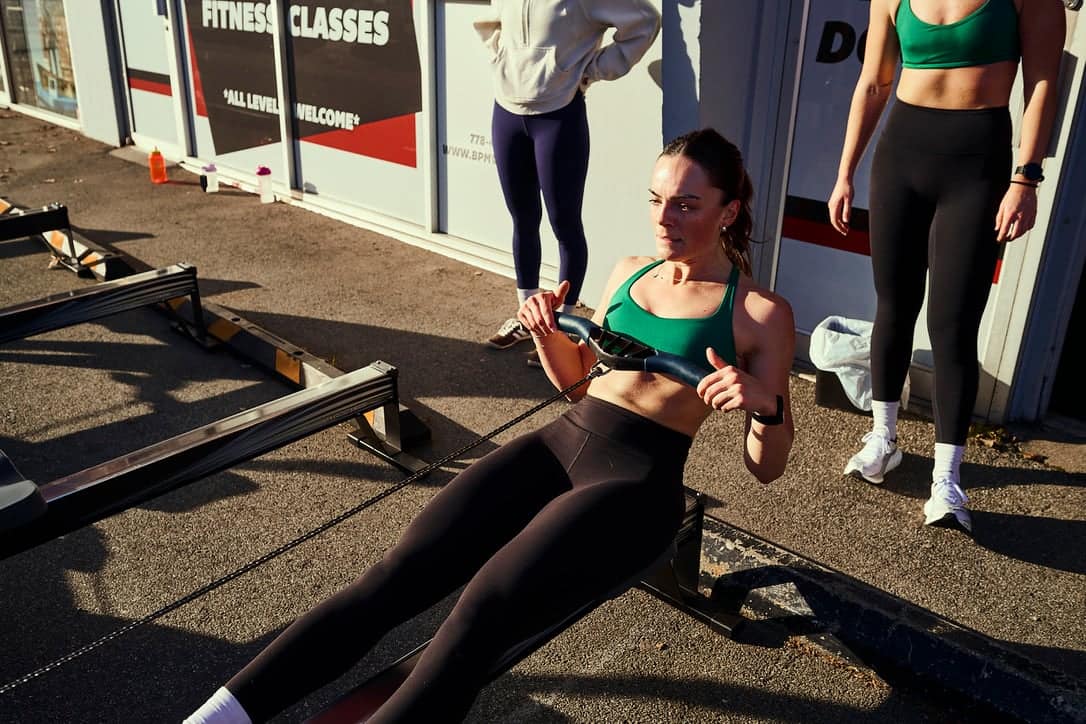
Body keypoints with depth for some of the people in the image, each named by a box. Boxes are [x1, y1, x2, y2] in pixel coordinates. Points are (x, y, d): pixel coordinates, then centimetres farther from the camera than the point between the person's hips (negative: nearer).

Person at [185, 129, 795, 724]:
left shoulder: (762, 313, -1)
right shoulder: (630, 271, 15)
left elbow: (767, 468, -1)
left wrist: (765, 404, -22)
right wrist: (546, 330, 4)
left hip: (636, 482, -5)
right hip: (559, 442, 6)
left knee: (481, 614, -28)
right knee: (393, 579, -12)